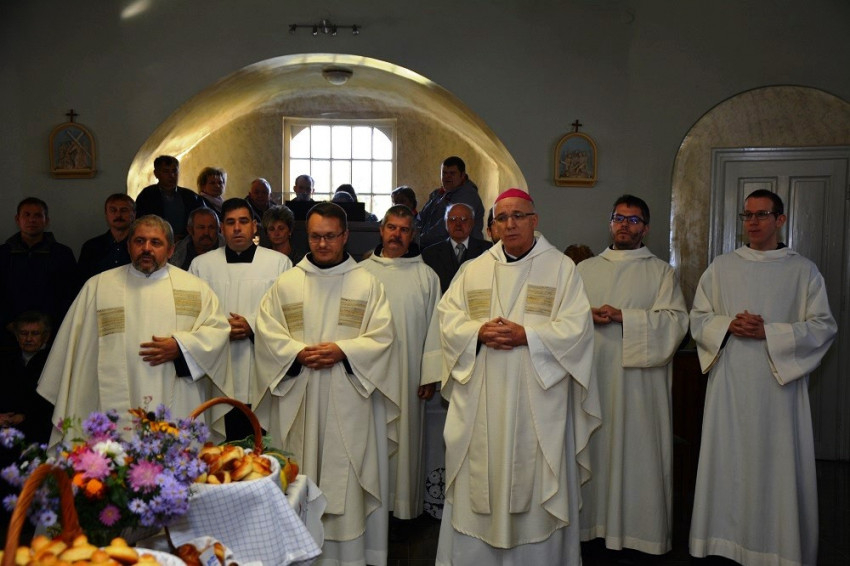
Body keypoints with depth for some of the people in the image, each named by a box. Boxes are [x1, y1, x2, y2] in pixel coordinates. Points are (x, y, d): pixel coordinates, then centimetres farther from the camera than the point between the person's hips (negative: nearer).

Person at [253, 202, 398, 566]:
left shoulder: (367, 284, 5)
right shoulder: (286, 283, 9)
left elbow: (382, 336, -2)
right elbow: (267, 333, 3)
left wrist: (342, 351, -16)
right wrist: (299, 354, -13)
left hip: (349, 402, -1)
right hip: (298, 401, 1)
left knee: (347, 479, 1)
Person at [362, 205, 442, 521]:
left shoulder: (426, 277, 5)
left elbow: (434, 327, 2)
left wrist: (431, 375, -3)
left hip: (408, 373, 0)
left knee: (406, 434, 4)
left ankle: (405, 504, 17)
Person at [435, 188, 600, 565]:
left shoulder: (561, 268, 1)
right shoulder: (475, 269, 11)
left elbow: (576, 326, -7)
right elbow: (448, 317, 7)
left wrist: (525, 335, -18)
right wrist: (479, 332, -12)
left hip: (537, 398, -3)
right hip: (481, 401, 3)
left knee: (534, 478, 3)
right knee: (478, 478, 8)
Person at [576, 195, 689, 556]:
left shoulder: (661, 272, 6)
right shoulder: (585, 269, 14)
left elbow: (676, 320, -6)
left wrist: (624, 317, -15)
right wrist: (587, 316, -13)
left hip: (640, 379, -2)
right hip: (593, 376, 2)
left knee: (638, 451, 0)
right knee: (594, 448, 5)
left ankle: (641, 528, 13)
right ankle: (593, 520, 17)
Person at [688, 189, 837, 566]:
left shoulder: (803, 271, 4)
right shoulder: (721, 268, 9)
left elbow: (823, 327, -3)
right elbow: (698, 319, 8)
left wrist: (768, 332, -14)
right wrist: (728, 324, -12)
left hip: (780, 383, -1)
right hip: (730, 384, 1)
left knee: (779, 465, 2)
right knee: (728, 464, 4)